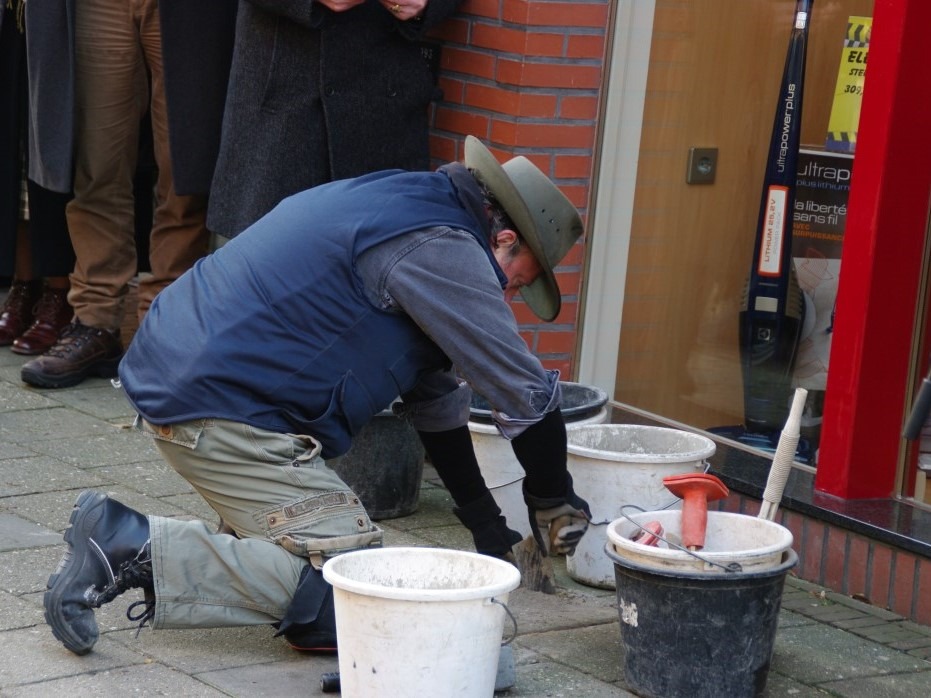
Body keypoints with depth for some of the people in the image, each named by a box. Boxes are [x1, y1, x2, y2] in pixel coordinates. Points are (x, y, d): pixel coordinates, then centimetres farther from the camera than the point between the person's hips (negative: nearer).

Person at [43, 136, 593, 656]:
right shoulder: (442, 248, -12)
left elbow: (436, 394, 26)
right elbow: (528, 394, -8)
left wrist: (486, 523, 27)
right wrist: (557, 506, 9)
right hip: (222, 408, -11)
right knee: (348, 590, -13)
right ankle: (135, 548, -16)